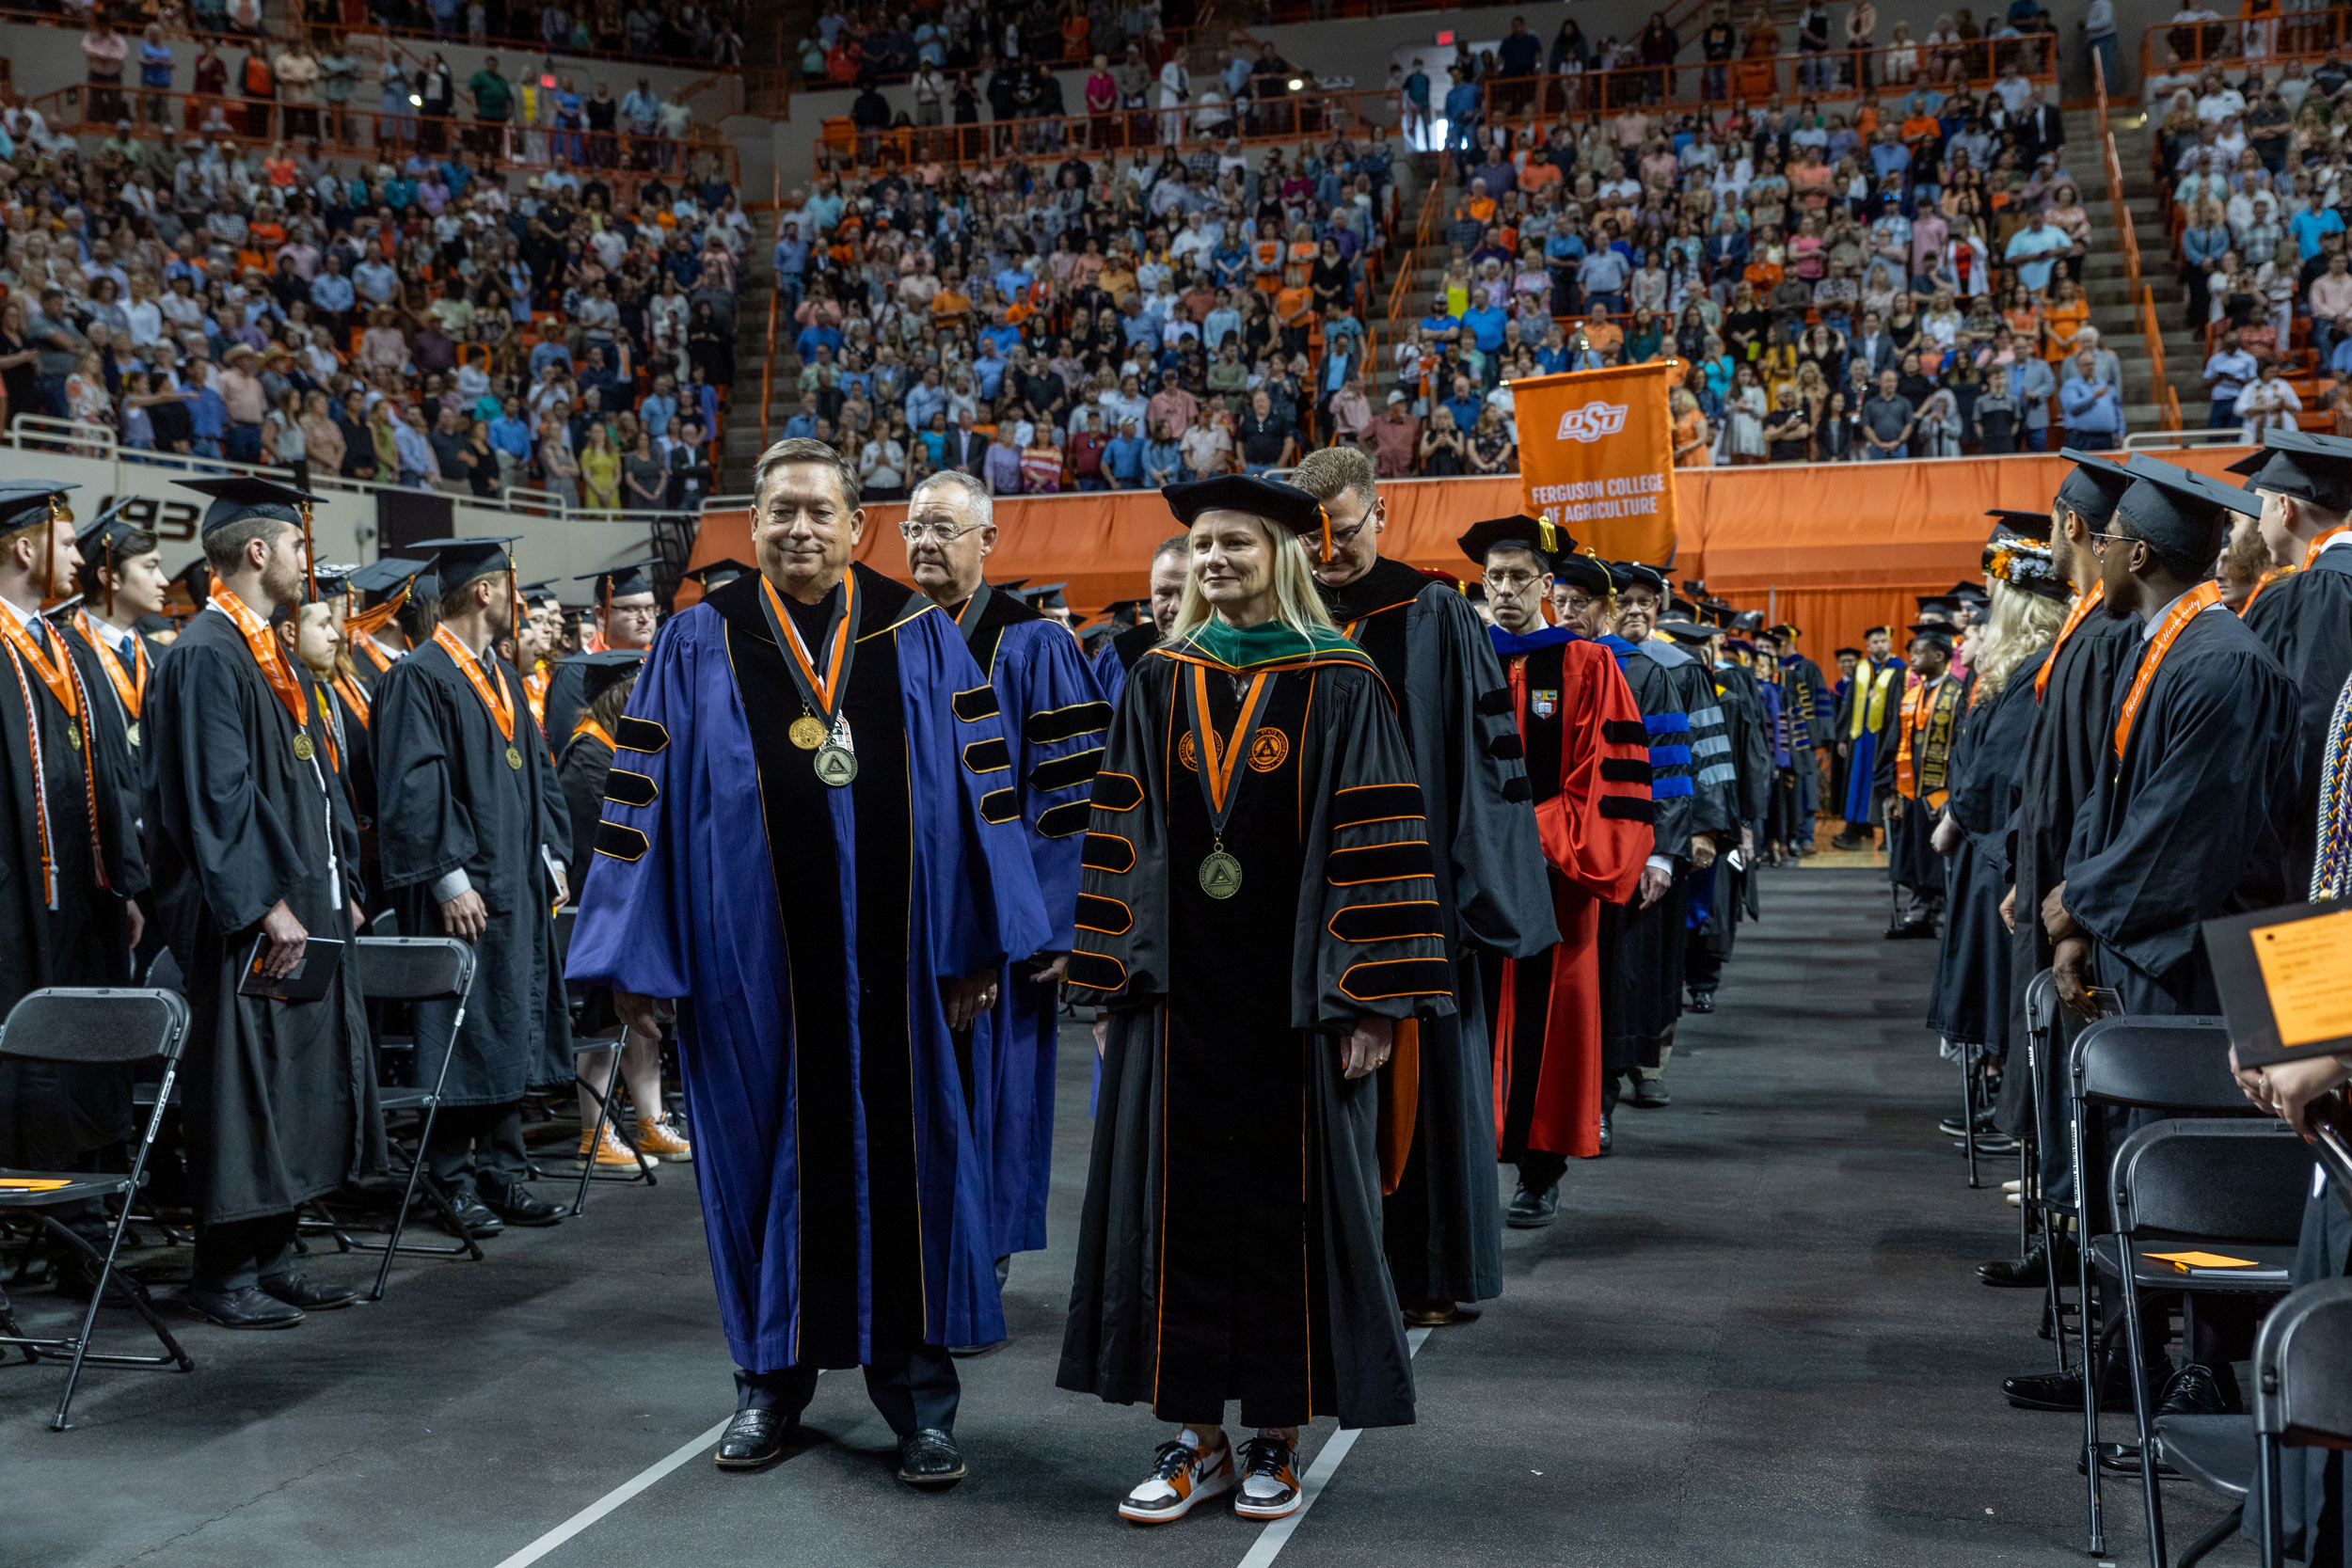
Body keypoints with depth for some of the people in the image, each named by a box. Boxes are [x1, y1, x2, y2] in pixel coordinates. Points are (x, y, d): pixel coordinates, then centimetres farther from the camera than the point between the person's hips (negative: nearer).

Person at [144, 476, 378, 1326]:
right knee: (245, 1087, -4)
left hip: (305, 905, 10)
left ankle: (270, 1255, 20)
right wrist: (265, 905, -23)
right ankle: (224, 1274, 6)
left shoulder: (272, 655, 17)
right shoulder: (206, 656, -13)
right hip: (249, 920, -10)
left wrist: (342, 886, 16)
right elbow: (215, 791, -20)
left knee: (295, 1082, 12)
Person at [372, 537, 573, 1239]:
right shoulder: (419, 677, -11)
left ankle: (502, 1173, 17)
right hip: (465, 891, -8)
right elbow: (412, 788, -17)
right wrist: (450, 879, -20)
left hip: (519, 883, 8)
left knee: (513, 1030, 10)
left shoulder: (502, 677, 17)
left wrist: (552, 856, 12)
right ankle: (455, 1182, 6)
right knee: (461, 1037, -3)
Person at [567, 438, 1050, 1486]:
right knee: (767, 1156, 9)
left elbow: (975, 787, 4)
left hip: (889, 959, 0)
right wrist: (635, 957, -2)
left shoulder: (919, 638, 4)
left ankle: (917, 1389, 17)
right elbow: (645, 801, 2)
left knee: (901, 1156, 5)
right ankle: (772, 1377, 25)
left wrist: (973, 943, -1)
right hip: (752, 960, 0)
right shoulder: (698, 644, 3)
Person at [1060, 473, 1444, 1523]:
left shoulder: (1338, 684, -2)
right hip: (1179, 993, 3)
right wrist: (1111, 984, 3)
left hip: (1292, 994, -3)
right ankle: (1195, 1439, 16)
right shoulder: (1160, 683, 8)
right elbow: (1120, 839, 8)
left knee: (1286, 1206, 3)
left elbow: (1377, 846, -6)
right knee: (1180, 1203, 5)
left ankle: (1276, 1442, 17)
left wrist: (1369, 1000, -12)